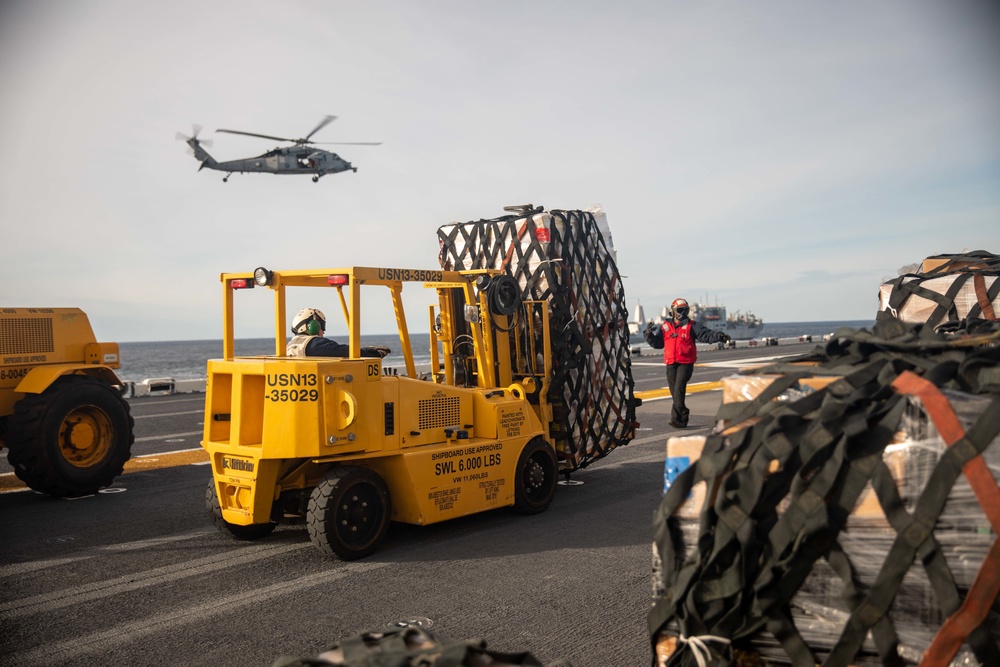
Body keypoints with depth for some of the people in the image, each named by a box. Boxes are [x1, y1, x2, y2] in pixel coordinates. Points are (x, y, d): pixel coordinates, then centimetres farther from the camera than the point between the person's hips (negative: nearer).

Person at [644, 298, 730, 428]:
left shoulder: (692, 326, 6)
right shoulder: (665, 327, 13)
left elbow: (706, 334, -6)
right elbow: (657, 343, 15)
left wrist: (718, 336, -23)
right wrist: (649, 335, -2)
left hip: (686, 363, -4)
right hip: (671, 364, 4)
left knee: (679, 389, -16)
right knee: (674, 391, 6)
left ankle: (676, 418, -19)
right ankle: (683, 415, 20)